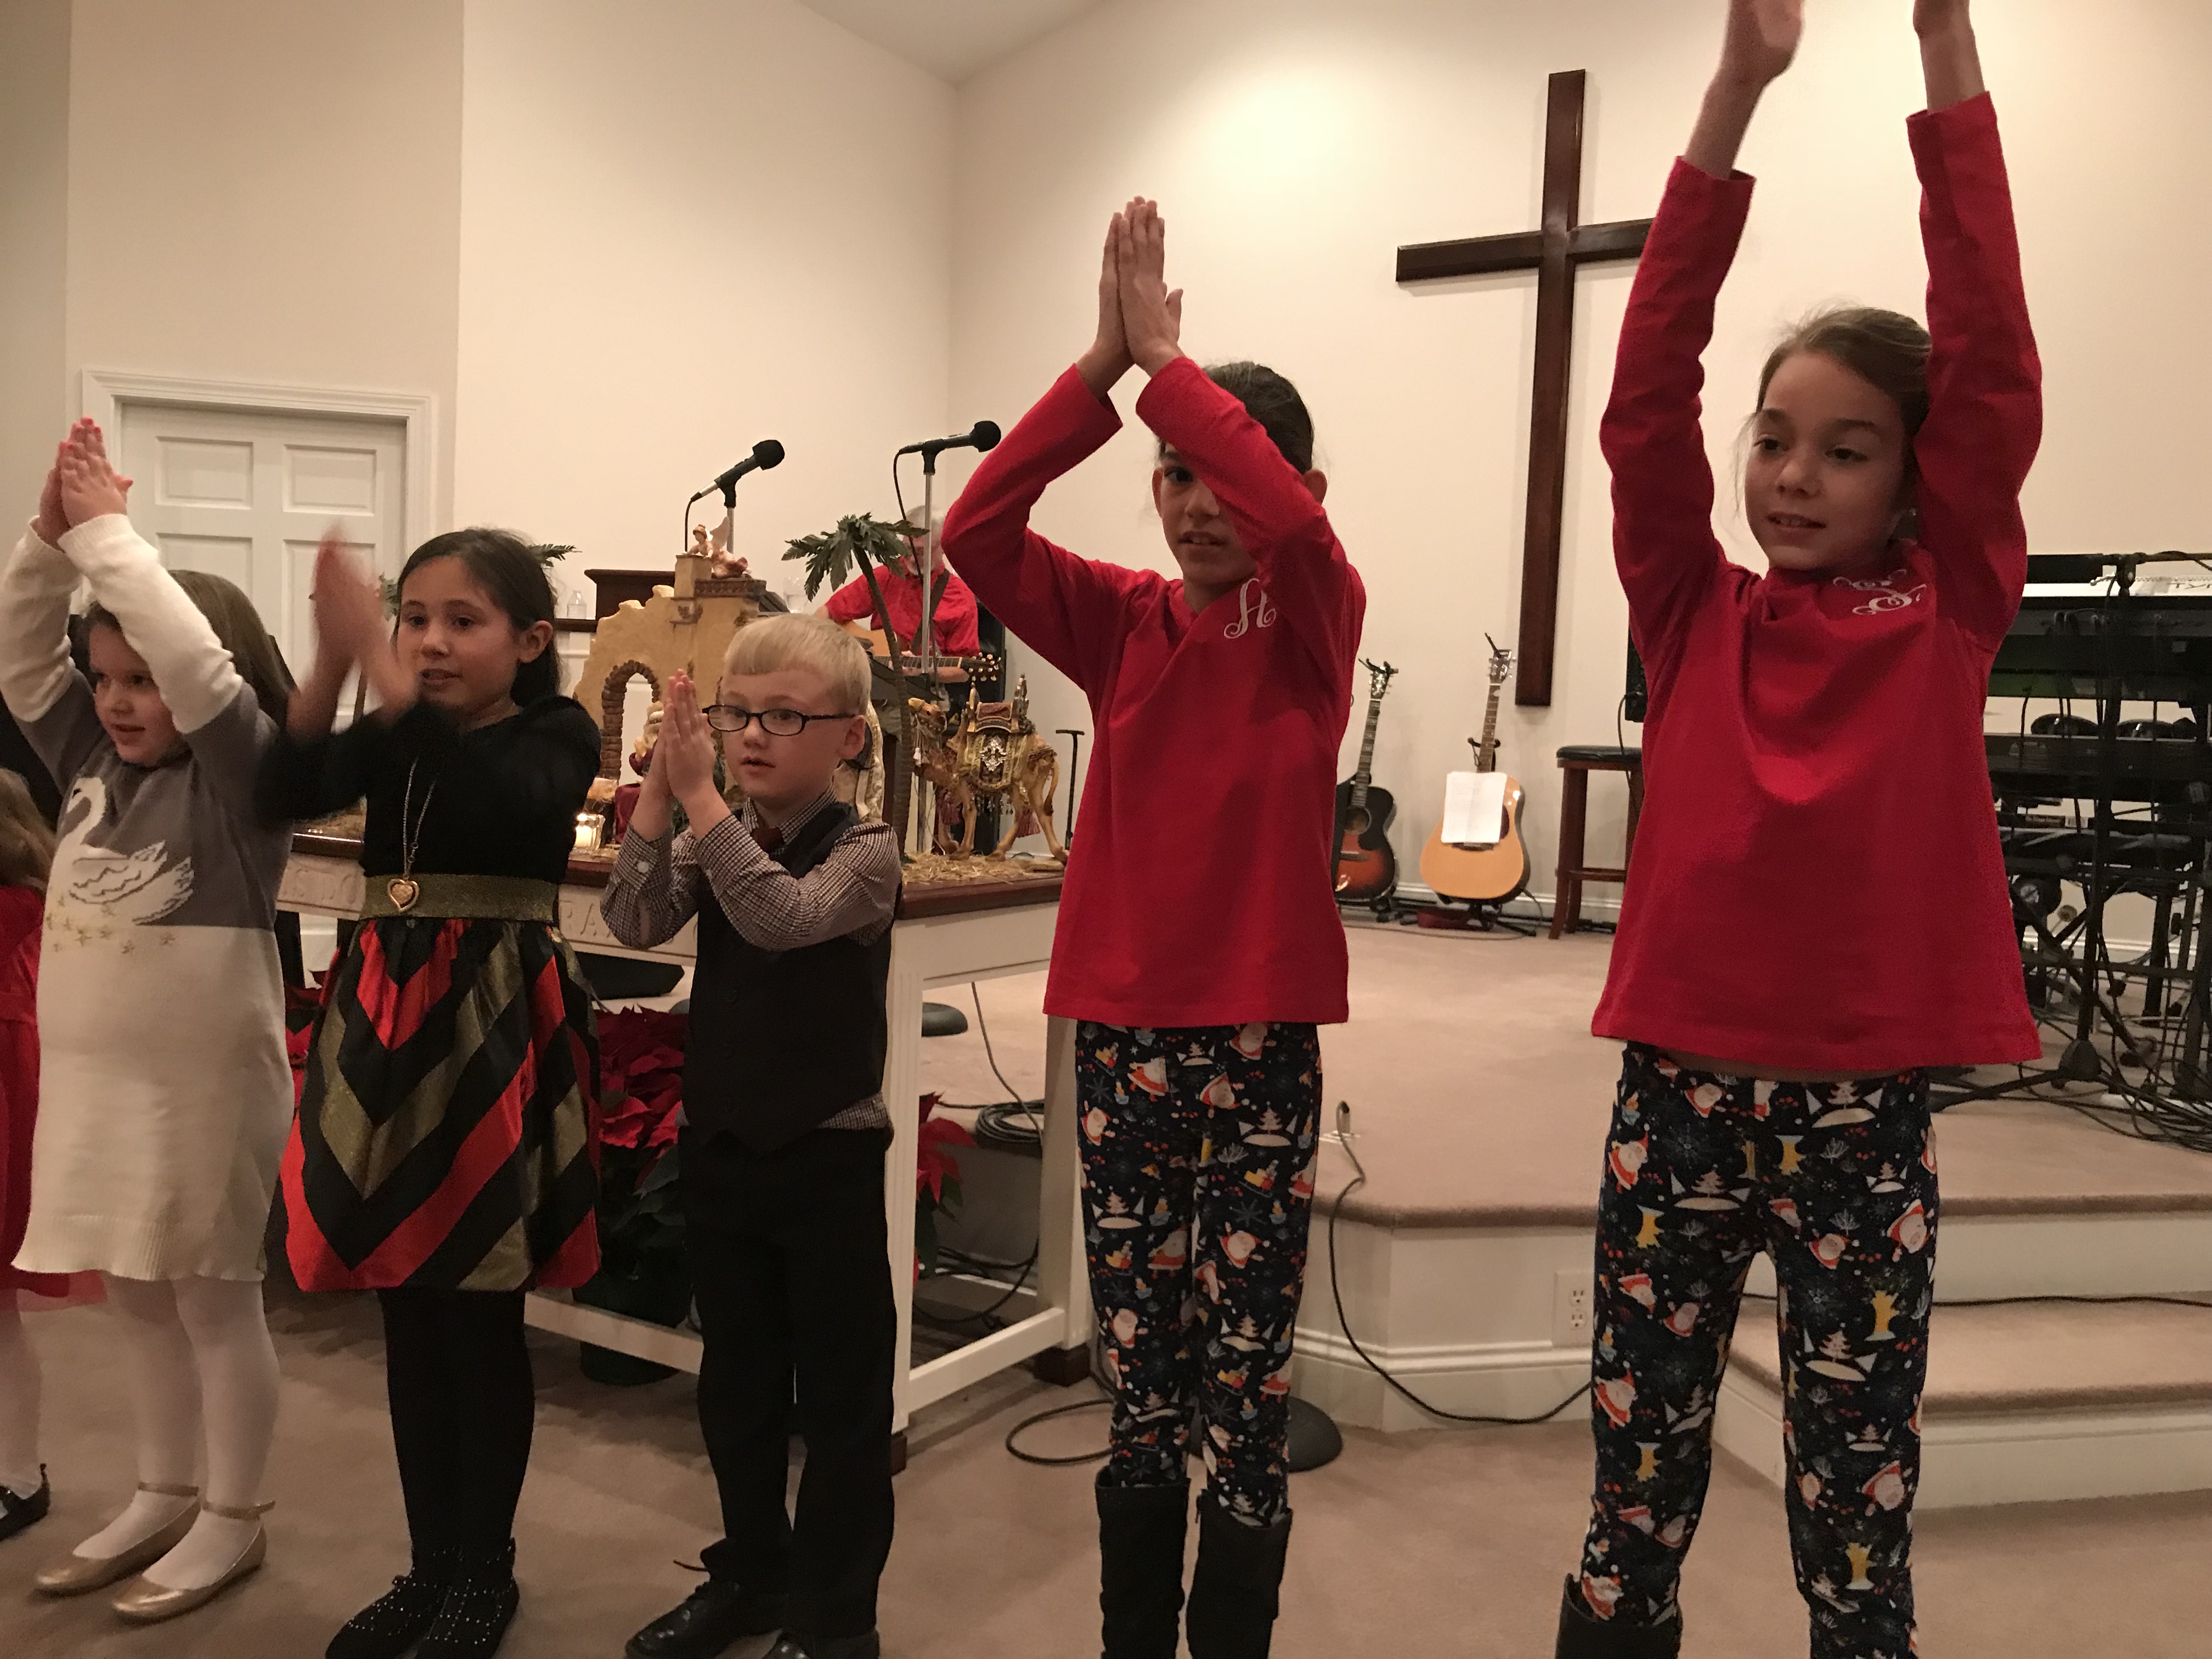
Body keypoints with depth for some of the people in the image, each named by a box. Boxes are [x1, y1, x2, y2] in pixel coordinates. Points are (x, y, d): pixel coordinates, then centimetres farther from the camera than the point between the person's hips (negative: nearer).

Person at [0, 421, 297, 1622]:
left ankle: (233, 1519, 20)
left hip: (205, 1083, -7)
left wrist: (104, 529, -19)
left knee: (214, 1295, 5)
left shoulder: (241, 772, -12)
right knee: (135, 1294, 17)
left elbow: (197, 663, -27)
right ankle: (162, 1498, 33)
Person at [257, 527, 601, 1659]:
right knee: (407, 1312, 13)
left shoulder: (556, 734, -6)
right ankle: (430, 1562, 29)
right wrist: (330, 667, -25)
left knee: (481, 1316, 4)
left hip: (494, 1023, -5)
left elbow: (502, 804, -28)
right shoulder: (393, 738, 7)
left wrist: (386, 677, -33)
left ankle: (485, 1568, 22)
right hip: (388, 1012, 5)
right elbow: (283, 793, -10)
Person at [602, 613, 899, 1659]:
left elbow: (783, 918, -30)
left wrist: (702, 797, -31)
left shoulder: (864, 851, -12)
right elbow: (635, 924, -11)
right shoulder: (716, 845, 4)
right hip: (719, 1144, 6)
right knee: (735, 1379, 18)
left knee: (841, 1388, 6)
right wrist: (658, 796, -20)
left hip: (827, 1153, -5)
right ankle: (751, 1571, 37)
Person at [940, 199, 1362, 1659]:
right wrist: (1104, 363, -16)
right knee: (1142, 1396, 14)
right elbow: (977, 530, -11)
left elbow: (1292, 524, -25)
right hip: (1123, 1035, 3)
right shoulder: (1124, 625, 4)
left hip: (1260, 1042, -2)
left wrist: (1165, 353, -19)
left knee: (1247, 1400, 7)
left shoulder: (1319, 624, -3)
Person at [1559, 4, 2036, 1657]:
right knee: (1637, 1503, 12)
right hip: (1682, 1086, 1)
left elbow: (1995, 371, -6)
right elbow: (1647, 392, -5)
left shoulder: (1946, 622, 2)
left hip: (1864, 1107, 0)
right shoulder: (1697, 618, 4)